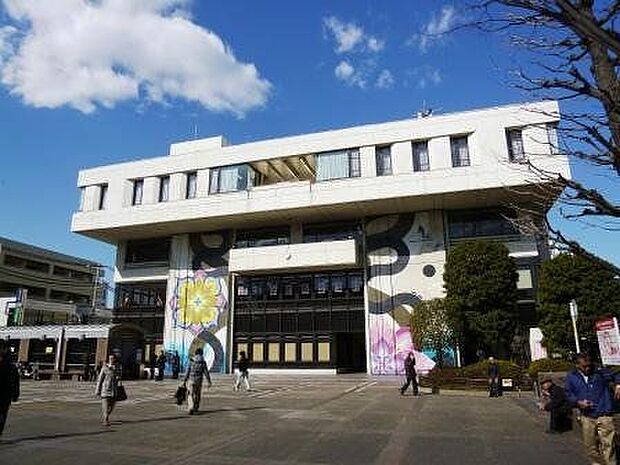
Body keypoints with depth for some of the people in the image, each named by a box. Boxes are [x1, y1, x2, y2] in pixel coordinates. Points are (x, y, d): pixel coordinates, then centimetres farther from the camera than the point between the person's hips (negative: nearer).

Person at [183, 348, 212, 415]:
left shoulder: (191, 361, -5)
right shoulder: (203, 362, -4)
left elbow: (188, 371, -6)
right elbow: (206, 372, -6)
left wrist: (185, 381, 0)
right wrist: (209, 382, -1)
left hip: (191, 380, -2)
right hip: (199, 381, 2)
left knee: (191, 395, -1)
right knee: (197, 395, 19)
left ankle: (191, 409, -19)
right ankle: (196, 408, 31)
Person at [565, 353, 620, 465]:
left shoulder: (600, 372, 2)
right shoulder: (571, 377, 3)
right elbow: (569, 395, 7)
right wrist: (578, 402, -10)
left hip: (604, 415, -2)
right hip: (586, 417, 2)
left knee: (608, 445, -7)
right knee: (590, 445, 11)